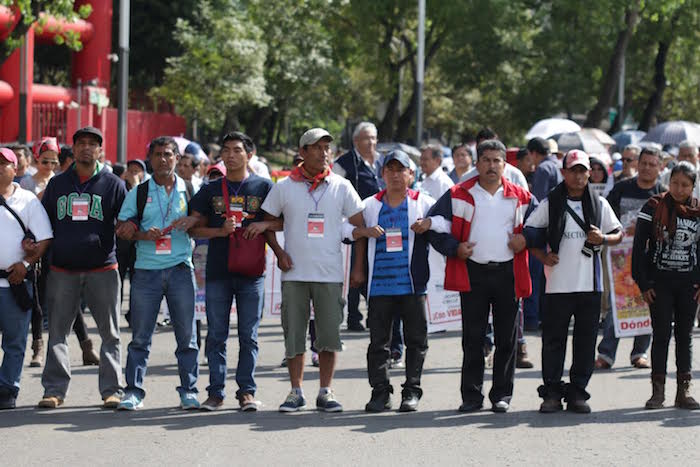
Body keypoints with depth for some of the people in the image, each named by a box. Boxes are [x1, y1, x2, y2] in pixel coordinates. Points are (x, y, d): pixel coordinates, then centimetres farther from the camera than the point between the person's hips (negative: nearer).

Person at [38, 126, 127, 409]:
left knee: (110, 333, 1)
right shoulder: (57, 184, 11)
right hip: (62, 271, 2)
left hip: (102, 270, -1)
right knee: (57, 332, 1)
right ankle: (54, 389, 5)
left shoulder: (113, 185, 5)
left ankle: (112, 390, 6)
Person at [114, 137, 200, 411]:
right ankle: (133, 391, 4)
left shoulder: (189, 191, 10)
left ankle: (189, 391, 9)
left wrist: (192, 221, -9)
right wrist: (143, 235, -12)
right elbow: (122, 230, 6)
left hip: (180, 269, 0)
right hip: (146, 269, 0)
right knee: (140, 336, 0)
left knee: (186, 335, 1)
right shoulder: (138, 193, 8)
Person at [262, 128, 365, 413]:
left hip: (330, 274, 0)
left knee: (329, 334, -1)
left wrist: (358, 267, 0)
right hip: (294, 273, 0)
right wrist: (279, 252, -3)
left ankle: (325, 392, 8)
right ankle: (296, 392, 9)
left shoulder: (341, 187, 4)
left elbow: (360, 226, 7)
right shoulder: (284, 187, 4)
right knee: (293, 334, 1)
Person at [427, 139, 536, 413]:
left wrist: (526, 239, -1)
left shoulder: (520, 198, 8)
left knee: (507, 338, 3)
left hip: (508, 273, 1)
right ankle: (472, 395, 6)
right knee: (472, 338, 0)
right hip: (473, 274, -1)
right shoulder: (459, 195, 5)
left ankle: (502, 395, 11)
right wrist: (454, 248, -4)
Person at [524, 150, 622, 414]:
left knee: (586, 340, 3)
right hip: (558, 284, -2)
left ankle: (577, 392, 10)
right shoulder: (550, 204, 4)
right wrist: (543, 256, -7)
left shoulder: (599, 204, 9)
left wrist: (603, 238, -6)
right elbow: (530, 234, 8)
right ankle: (551, 392, 7)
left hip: (590, 285, 2)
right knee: (553, 340, 0)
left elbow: (618, 234, 14)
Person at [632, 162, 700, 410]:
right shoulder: (654, 208, -4)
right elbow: (639, 247, -3)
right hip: (660, 282, -2)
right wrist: (643, 284, -7)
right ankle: (658, 390, 0)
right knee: (661, 334, -3)